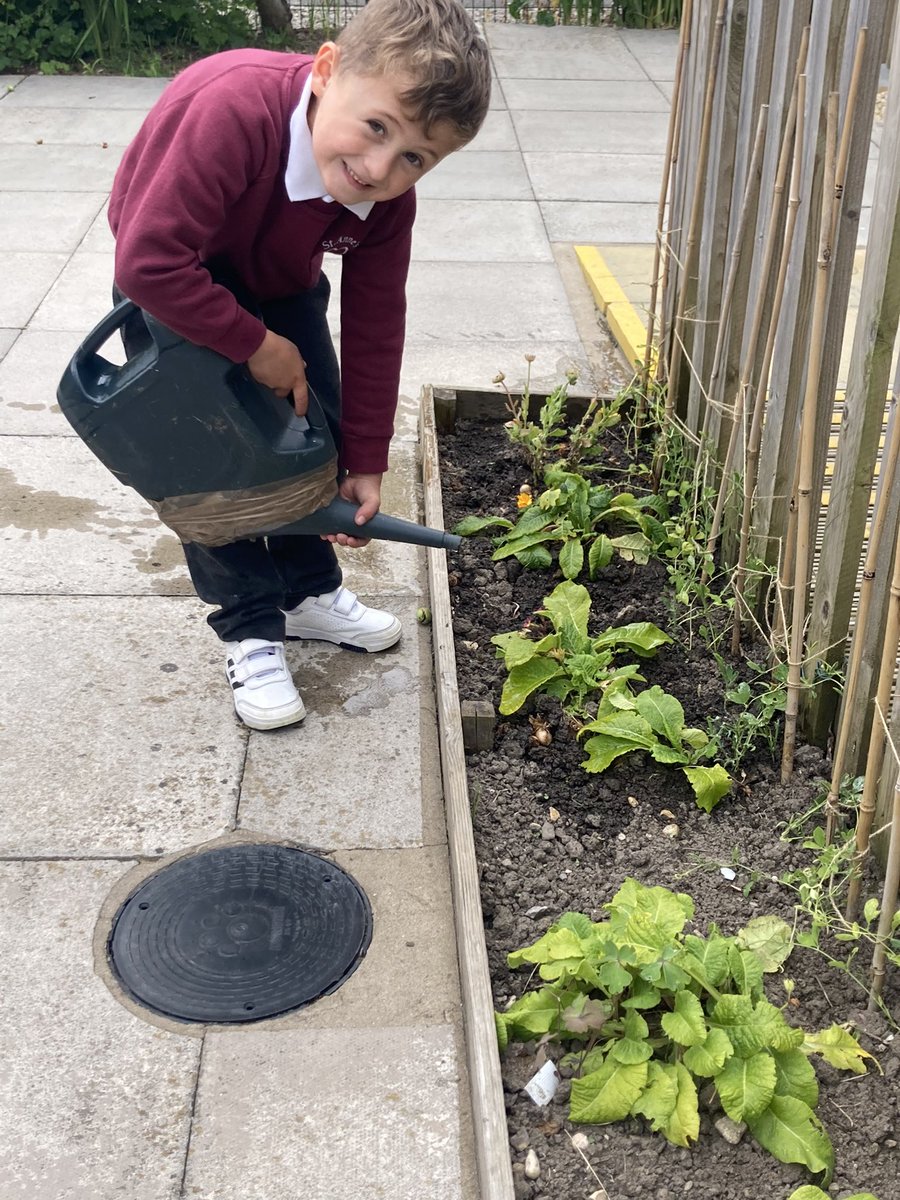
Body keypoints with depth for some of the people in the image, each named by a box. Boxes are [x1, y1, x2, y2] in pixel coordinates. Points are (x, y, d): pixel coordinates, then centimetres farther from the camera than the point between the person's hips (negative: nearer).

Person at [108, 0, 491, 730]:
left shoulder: (388, 195, -25)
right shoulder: (234, 108, -45)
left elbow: (374, 326, -14)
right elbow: (151, 263, -44)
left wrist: (365, 463, -11)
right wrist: (257, 346, -32)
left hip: (281, 283, 5)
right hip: (175, 285, -5)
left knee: (319, 435, 6)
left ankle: (310, 592, 27)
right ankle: (250, 629, 7)